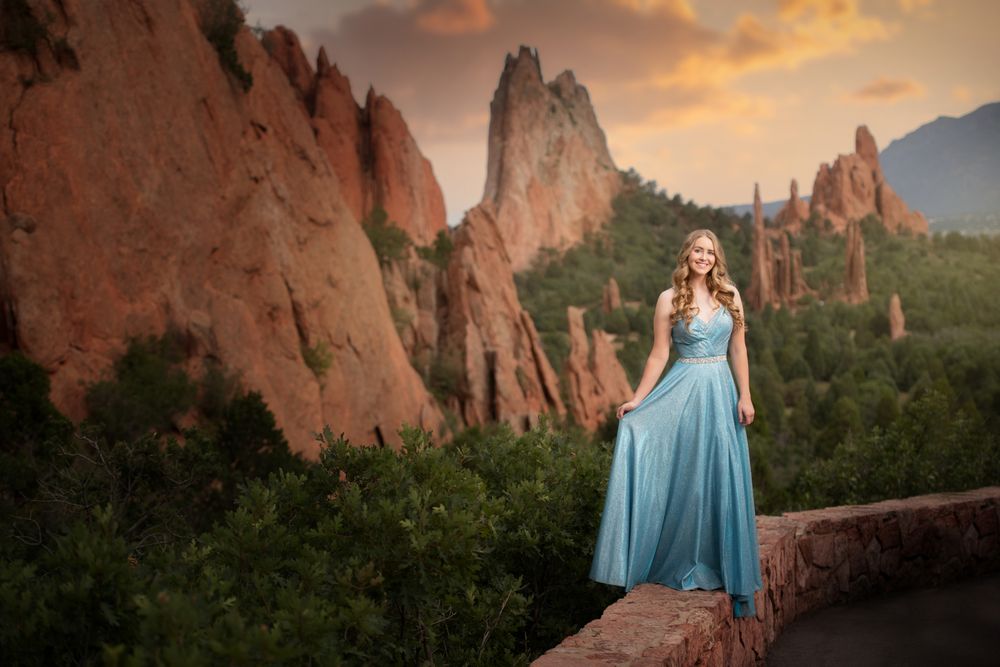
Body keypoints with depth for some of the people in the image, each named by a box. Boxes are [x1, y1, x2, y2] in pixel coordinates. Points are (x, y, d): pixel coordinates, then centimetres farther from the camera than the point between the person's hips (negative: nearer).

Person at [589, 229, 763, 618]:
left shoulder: (730, 295, 8)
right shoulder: (670, 299, 2)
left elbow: (739, 351, 10)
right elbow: (659, 355, 2)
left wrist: (745, 397, 3)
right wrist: (636, 400, -3)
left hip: (720, 391, 3)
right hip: (682, 393, -2)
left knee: (720, 479, 3)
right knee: (683, 476, -1)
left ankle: (715, 564, 16)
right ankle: (680, 563, 13)